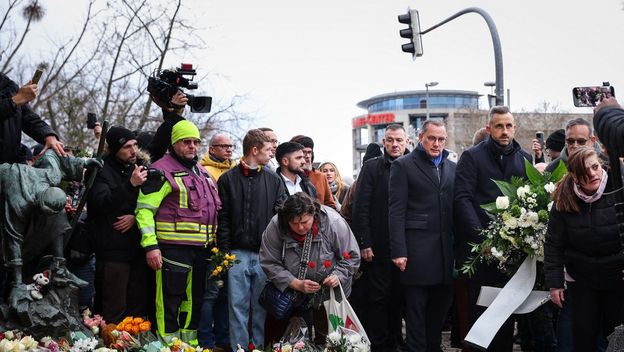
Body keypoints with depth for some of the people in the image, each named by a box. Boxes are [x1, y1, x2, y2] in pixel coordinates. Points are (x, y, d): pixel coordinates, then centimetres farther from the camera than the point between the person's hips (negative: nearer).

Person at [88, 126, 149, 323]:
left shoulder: (137, 169, 15)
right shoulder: (101, 171, -5)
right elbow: (103, 204, -21)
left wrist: (135, 217, -5)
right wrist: (130, 185, -32)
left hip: (137, 248, 6)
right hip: (112, 250, -6)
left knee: (137, 306, 11)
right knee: (114, 309, -6)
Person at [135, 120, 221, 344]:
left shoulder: (202, 173, 19)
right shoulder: (163, 170, -7)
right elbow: (145, 208, -12)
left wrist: (215, 243, 21)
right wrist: (150, 245, -19)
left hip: (202, 248, 8)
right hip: (173, 248, -8)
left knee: (194, 300, 15)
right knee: (170, 300, -4)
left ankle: (189, 343, 26)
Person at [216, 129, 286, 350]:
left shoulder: (274, 181, 11)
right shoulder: (228, 179, 5)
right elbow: (223, 218, 2)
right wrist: (225, 251, -5)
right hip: (238, 253, -2)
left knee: (261, 306, 6)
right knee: (238, 305, 0)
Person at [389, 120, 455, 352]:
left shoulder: (452, 167, 14)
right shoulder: (403, 166, -1)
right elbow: (396, 211, -6)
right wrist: (398, 251, -13)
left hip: (447, 249, 5)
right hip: (417, 249, -5)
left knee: (440, 306, 11)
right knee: (416, 307, 1)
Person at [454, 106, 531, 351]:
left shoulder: (524, 159, 12)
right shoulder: (472, 156, -1)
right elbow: (462, 198, -10)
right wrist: (481, 236, -18)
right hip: (479, 246, -4)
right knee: (479, 309, 1)